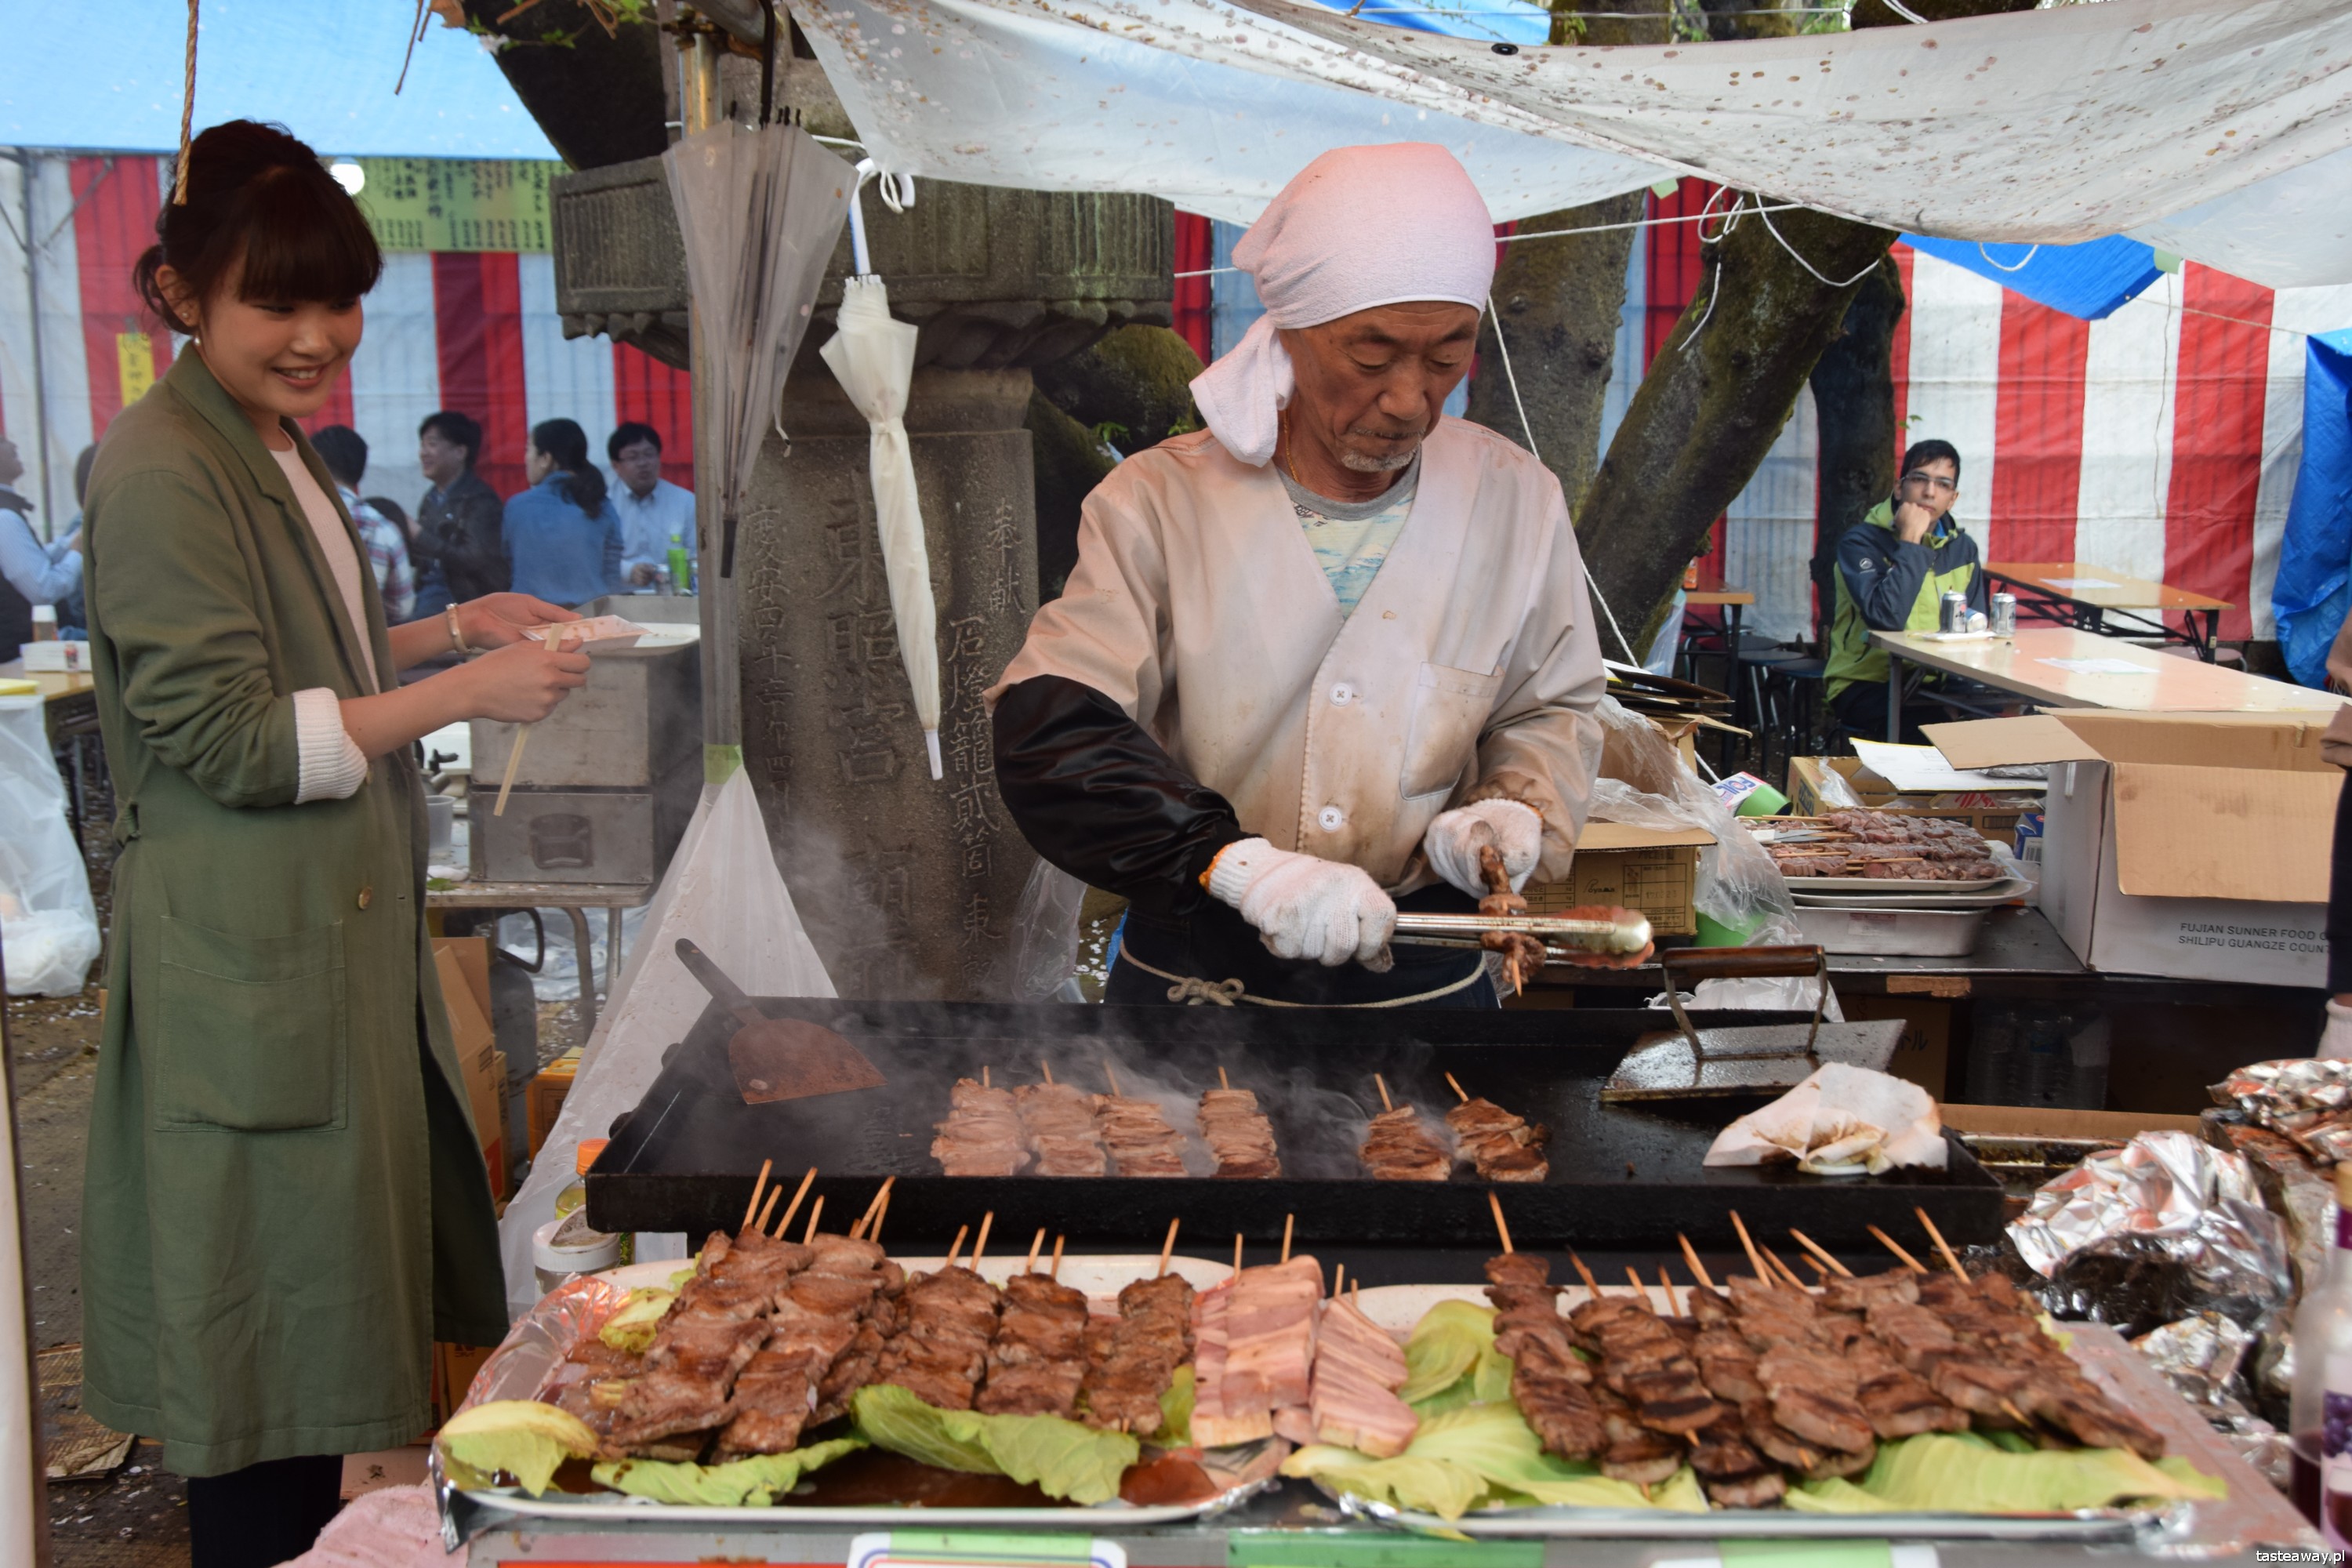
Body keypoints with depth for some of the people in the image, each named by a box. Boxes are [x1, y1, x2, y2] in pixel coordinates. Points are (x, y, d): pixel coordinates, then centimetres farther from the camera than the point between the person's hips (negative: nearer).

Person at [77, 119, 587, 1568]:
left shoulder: (278, 447, 16)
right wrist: (462, 693, -19)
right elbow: (226, 738, -20)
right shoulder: (160, 468, -16)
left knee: (336, 1281, 19)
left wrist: (453, 626, 12)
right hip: (246, 956, -10)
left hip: (341, 931, 10)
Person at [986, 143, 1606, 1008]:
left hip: (1424, 972, 2)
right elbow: (1048, 737, -19)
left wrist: (1515, 811, -11)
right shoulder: (1160, 502, -11)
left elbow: (1550, 710, 11)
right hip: (1194, 967, -2)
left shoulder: (1518, 503, -2)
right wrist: (1239, 864, -32)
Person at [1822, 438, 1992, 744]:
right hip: (1865, 685, -6)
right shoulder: (1861, 543, -8)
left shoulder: (1962, 548, 11)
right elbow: (1886, 618, -23)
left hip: (1934, 684, 6)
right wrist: (1910, 543, -18)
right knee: (1938, 730, -33)